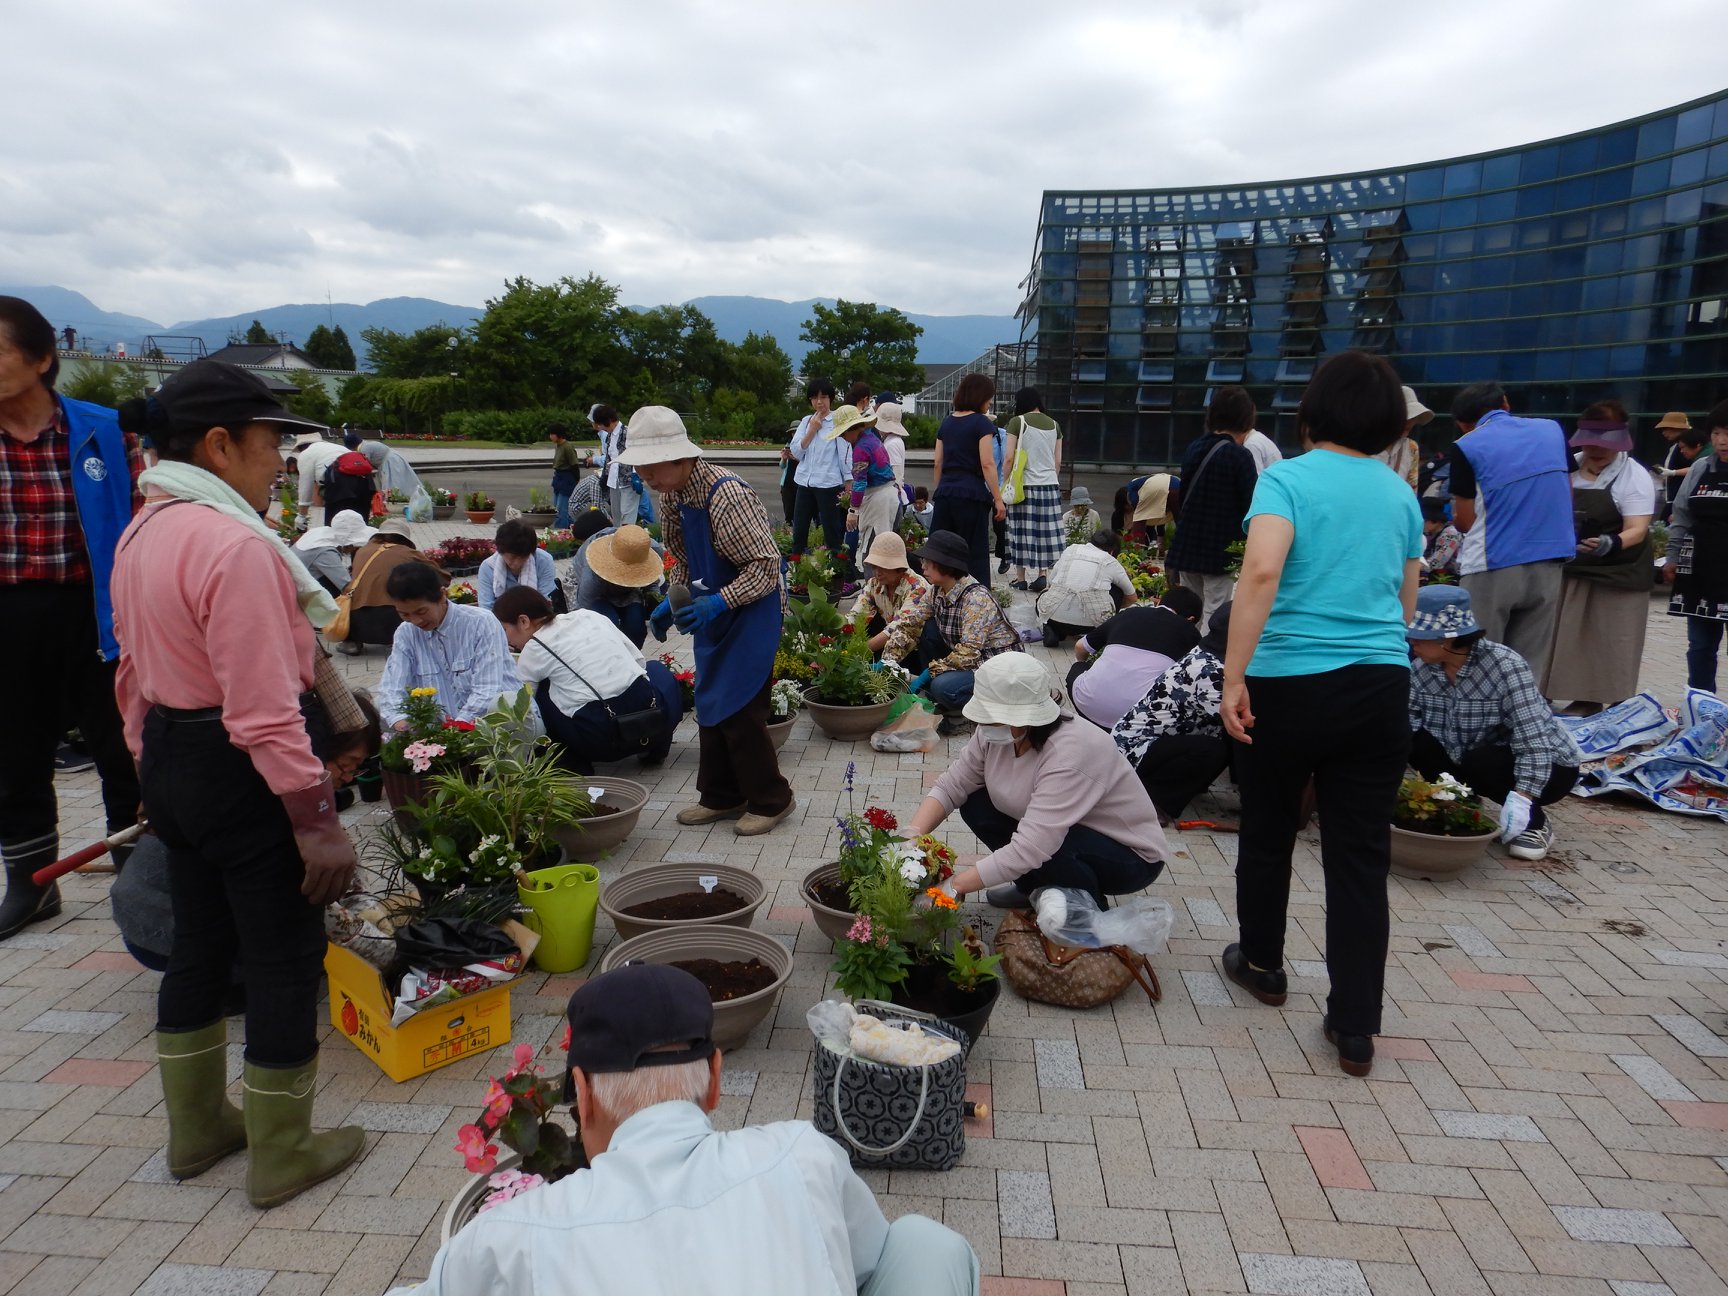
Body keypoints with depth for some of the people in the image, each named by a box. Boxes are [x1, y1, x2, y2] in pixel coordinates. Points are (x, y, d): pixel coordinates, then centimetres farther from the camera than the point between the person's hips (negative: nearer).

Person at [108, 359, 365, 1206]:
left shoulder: (141, 536, 8)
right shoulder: (235, 546, -23)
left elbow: (134, 673, 16)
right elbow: (264, 711, -27)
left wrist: (155, 769, 23)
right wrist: (318, 820, -23)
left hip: (170, 763, 10)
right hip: (240, 774, -10)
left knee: (198, 940, 22)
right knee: (284, 957, 5)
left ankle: (198, 1128, 38)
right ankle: (281, 1156, 20)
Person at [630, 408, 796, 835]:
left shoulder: (727, 496, -27)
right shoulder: (672, 496, 0)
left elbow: (766, 566, -24)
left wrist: (718, 602, -32)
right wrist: (672, 601, -1)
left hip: (752, 608, -8)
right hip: (713, 610, 9)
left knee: (739, 709, -6)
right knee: (710, 704, 13)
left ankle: (771, 799, 12)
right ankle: (721, 796, 27)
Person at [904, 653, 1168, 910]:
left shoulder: (1069, 756, -36)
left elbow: (1029, 849, -41)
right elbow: (951, 786, -9)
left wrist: (953, 886, -36)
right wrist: (911, 838, -24)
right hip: (1061, 828, 7)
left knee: (1045, 851, -35)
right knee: (975, 804, -8)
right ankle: (1035, 887, 11)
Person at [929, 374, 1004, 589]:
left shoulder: (947, 423, 14)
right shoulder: (982, 423, -4)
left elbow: (938, 464, 14)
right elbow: (987, 464, -11)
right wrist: (998, 499, -9)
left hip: (944, 492, 6)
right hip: (971, 494, -6)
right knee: (974, 554, -1)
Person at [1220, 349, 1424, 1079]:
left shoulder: (1288, 479, -6)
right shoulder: (1400, 494, 10)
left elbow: (1262, 571, -23)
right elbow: (1405, 603, 18)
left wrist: (1234, 677, -22)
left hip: (1290, 683, -3)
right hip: (1381, 685, 4)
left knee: (1268, 830, 17)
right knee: (1360, 854, 6)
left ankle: (1261, 965, 36)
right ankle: (1355, 1026, 9)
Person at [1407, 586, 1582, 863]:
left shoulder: (1504, 666, -26)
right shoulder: (1422, 669, -10)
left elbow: (1534, 739, -31)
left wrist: (1522, 797, -40)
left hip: (1545, 766, -4)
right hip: (1468, 760, 5)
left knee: (1482, 764, -34)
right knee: (1412, 738, -19)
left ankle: (1535, 823, -5)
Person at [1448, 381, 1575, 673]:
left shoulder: (1466, 447, -6)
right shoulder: (1552, 429, 9)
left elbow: (1464, 521, -3)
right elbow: (1568, 495, 17)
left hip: (1491, 567, -4)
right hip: (1548, 563, 5)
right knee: (1529, 666, 8)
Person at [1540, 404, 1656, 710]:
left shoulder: (1634, 476, -12)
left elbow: (1637, 530, -21)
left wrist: (1610, 543, -39)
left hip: (1618, 576, -5)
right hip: (1572, 571, 5)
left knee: (1614, 647, -3)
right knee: (1575, 642, 10)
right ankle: (1584, 702, 21)